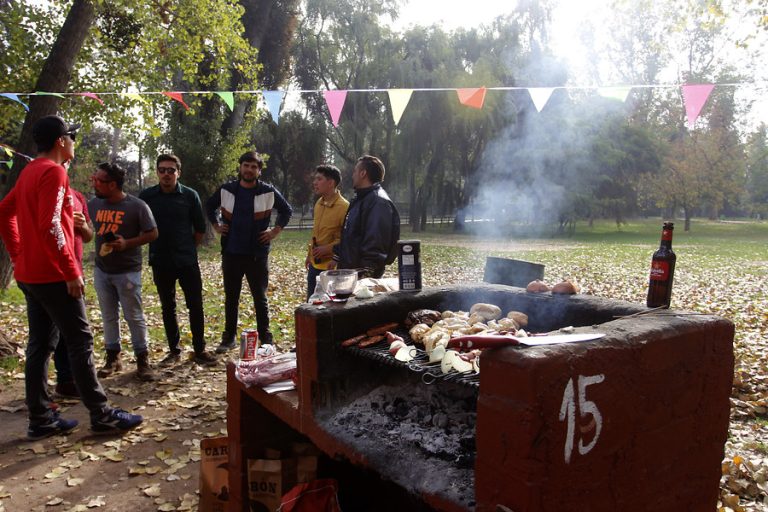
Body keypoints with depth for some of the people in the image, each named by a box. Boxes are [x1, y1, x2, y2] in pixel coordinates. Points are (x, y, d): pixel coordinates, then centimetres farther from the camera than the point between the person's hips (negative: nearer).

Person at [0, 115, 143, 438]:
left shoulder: (29, 172, 14)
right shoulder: (53, 171, -15)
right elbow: (50, 227, -24)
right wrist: (72, 272, -21)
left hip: (29, 274, 9)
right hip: (52, 275, -9)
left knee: (40, 344, 11)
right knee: (80, 342, -4)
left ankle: (40, 420, 16)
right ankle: (101, 415, 3)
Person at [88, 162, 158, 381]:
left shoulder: (137, 206, -12)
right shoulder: (94, 204, 3)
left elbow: (152, 233, -9)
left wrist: (127, 243, -19)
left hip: (127, 271, -5)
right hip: (101, 270, 5)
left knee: (134, 316, 0)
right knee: (109, 316, 13)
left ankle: (142, 359, 9)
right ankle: (113, 357, 25)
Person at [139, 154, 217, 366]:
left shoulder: (189, 195, -2)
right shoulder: (146, 196, 0)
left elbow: (200, 228, 5)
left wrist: (188, 248, 7)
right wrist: (155, 245, 8)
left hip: (187, 261, -1)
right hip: (160, 262, 1)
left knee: (195, 306, 1)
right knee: (168, 308, 10)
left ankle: (199, 350, 12)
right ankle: (174, 351, 21)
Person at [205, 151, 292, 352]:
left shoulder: (269, 192, -3)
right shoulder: (226, 190, 3)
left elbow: (287, 210, 9)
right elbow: (209, 207, 20)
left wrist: (276, 231, 1)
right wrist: (216, 226, 10)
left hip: (257, 254, -2)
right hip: (231, 253, 2)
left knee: (260, 298, 5)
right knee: (231, 298, 11)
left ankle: (265, 338, 16)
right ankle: (229, 338, 23)